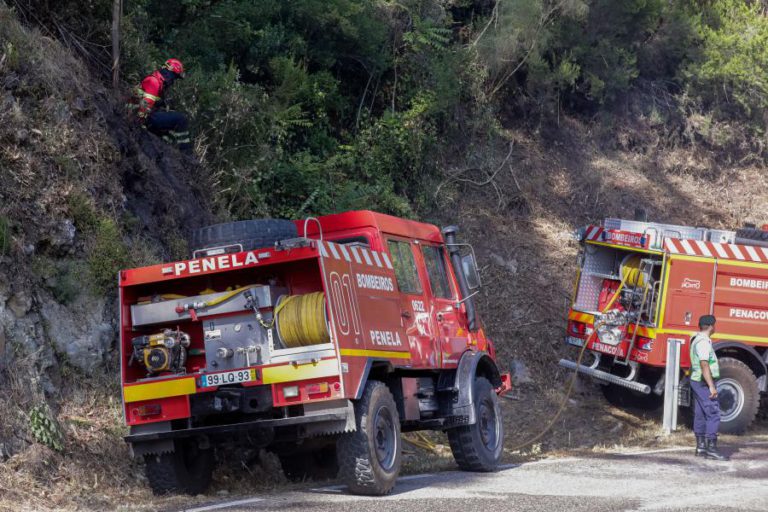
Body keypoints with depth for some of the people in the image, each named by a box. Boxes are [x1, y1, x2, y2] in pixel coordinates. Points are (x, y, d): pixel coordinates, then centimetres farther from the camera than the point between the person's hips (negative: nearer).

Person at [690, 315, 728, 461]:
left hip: (697, 382, 11)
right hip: (704, 383, -11)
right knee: (713, 415, -11)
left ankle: (700, 447, 14)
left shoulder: (696, 340, 14)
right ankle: (711, 448, -14)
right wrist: (711, 386, -26)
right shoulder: (703, 342, -18)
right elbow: (704, 365, -25)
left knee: (700, 415, 11)